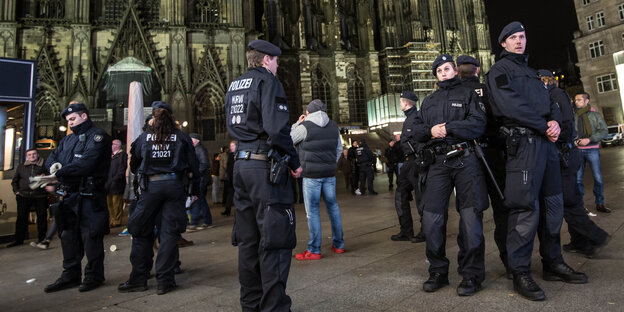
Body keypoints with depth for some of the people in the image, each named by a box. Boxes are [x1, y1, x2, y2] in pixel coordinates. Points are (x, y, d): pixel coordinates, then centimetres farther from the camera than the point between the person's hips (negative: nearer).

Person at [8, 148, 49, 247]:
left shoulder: (44, 166, 3)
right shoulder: (21, 166, 13)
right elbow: (14, 180, 18)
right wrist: (16, 190, 7)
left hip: (40, 195, -3)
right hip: (23, 195, 3)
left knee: (42, 217, 0)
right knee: (21, 217, 7)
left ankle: (41, 238, 11)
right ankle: (19, 239, 17)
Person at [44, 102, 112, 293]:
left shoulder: (97, 136, -7)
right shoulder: (68, 140, 20)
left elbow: (85, 163, -18)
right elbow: (52, 157, 20)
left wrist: (59, 173, -19)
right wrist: (53, 164, -3)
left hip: (89, 196, -8)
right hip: (68, 194, 8)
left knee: (90, 236, -1)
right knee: (68, 235, 14)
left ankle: (93, 275, 12)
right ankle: (70, 275, 26)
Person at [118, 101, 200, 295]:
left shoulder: (144, 137, 7)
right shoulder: (181, 138, 4)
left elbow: (133, 165, 17)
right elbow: (194, 166, 5)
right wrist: (195, 191, 13)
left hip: (150, 187, 1)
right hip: (174, 186, 0)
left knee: (141, 232, 12)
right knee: (169, 232, 3)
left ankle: (138, 279, 19)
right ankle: (165, 280, 7)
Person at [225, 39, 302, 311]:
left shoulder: (233, 86, 18)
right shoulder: (267, 80, -7)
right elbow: (276, 128, -19)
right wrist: (294, 161, -10)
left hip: (241, 165, 8)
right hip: (266, 166, -8)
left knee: (248, 240, 14)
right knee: (275, 240, -1)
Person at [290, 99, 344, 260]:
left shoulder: (305, 126, -9)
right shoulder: (333, 126, 10)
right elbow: (339, 149, 17)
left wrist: (297, 124, 9)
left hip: (311, 174, -5)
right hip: (330, 173, 6)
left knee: (312, 210, 0)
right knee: (332, 205, 15)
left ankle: (314, 250, 5)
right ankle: (338, 244, 23)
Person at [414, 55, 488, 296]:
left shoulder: (467, 94, 14)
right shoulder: (429, 101, 25)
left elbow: (478, 123, -2)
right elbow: (416, 129, 15)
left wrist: (448, 127, -11)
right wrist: (430, 130, -5)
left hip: (464, 160, -3)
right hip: (437, 163, 3)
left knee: (470, 217, -4)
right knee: (431, 218, -2)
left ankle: (471, 274, 9)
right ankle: (438, 272, 13)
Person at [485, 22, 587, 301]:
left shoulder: (530, 71, 26)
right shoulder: (499, 71, 1)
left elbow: (550, 103, 18)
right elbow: (511, 106, -14)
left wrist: (555, 120, -4)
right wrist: (544, 126, -12)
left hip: (546, 142, 9)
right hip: (523, 143, -8)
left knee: (553, 204, 12)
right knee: (526, 208, -10)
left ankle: (553, 263, 25)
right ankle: (520, 273, -1)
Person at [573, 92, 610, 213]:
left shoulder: (595, 115, 4)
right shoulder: (574, 116, 10)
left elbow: (604, 131, -1)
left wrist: (589, 139, -13)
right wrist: (573, 140, -5)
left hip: (592, 150, -2)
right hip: (578, 150, 2)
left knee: (598, 178, 0)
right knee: (577, 178, 3)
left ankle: (600, 204, 12)